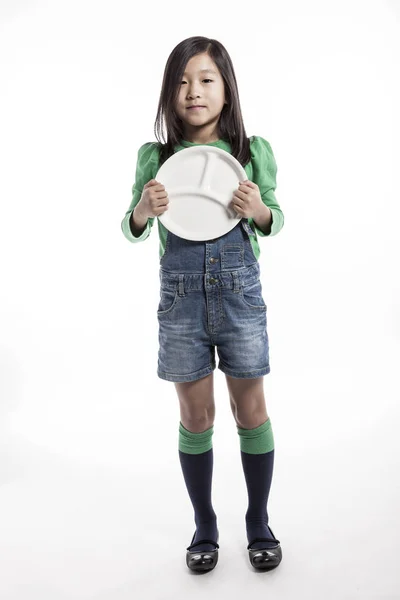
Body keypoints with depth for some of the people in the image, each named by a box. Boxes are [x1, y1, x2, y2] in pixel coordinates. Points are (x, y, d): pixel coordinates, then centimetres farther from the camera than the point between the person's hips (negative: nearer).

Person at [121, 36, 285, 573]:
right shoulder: (155, 156, -1)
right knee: (196, 416, 10)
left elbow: (275, 221, 8)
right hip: (181, 296, 1)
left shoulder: (255, 151, -2)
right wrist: (143, 210, -16)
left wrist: (258, 209, -14)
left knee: (251, 410, 9)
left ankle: (259, 524, 30)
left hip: (240, 292, 0)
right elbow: (131, 231, 7)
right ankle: (204, 528, 30)